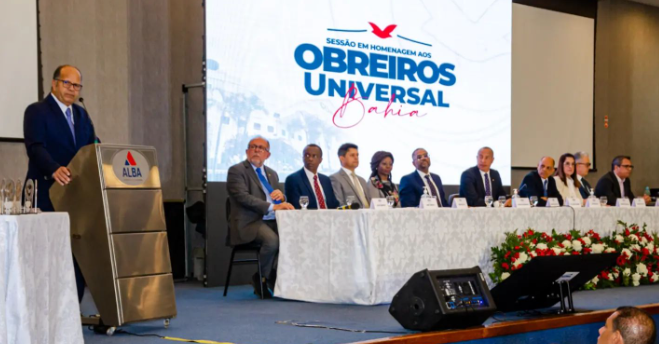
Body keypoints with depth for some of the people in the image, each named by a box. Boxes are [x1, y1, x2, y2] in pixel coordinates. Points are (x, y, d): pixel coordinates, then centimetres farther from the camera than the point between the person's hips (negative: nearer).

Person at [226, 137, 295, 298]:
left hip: (272, 221, 7)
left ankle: (274, 277, -6)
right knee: (272, 240, -34)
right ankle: (263, 278, -8)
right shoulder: (236, 170, 1)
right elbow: (243, 197, -14)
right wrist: (272, 206, -20)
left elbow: (279, 200, 24)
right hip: (250, 223, -7)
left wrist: (280, 195, -2)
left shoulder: (272, 173, 24)